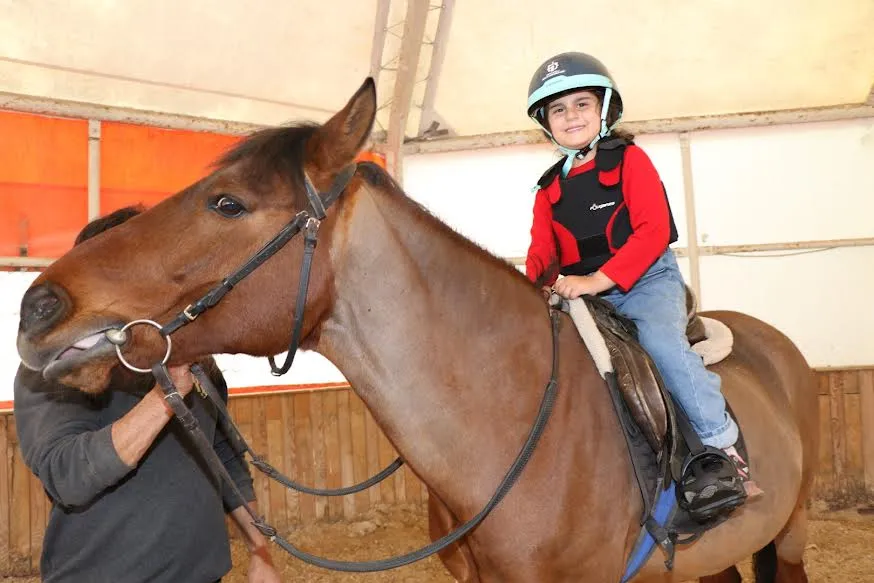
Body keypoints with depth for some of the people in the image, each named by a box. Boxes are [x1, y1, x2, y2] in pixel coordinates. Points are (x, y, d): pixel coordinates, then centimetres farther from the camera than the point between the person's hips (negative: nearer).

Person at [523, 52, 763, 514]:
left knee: (660, 339, -31)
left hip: (646, 280, -5)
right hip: (583, 293, 5)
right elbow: (543, 252, 11)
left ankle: (722, 448, -21)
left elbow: (653, 230, -12)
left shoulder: (629, 160, 0)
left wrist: (598, 279, -23)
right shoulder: (550, 189, 15)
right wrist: (536, 286, -15)